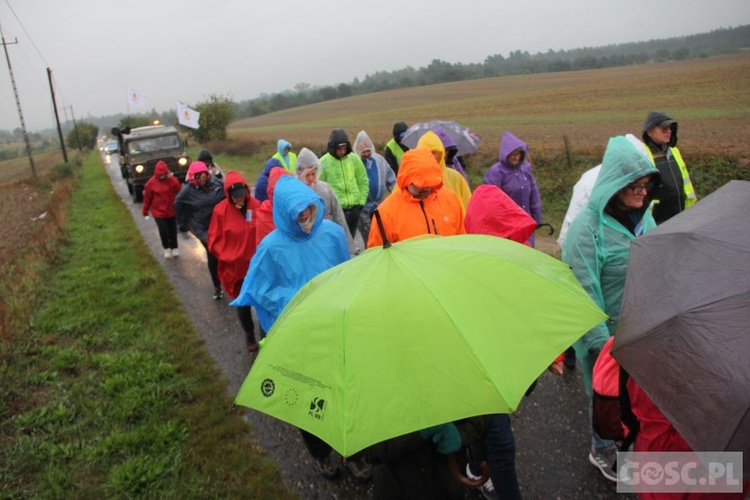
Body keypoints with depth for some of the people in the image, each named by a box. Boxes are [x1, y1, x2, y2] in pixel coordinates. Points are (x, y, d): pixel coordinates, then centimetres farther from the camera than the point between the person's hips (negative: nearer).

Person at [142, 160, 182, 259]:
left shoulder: (171, 179, -4)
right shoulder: (151, 183, -8)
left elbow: (178, 189, -19)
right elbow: (147, 198, -1)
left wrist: (171, 178, -27)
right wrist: (145, 211, 4)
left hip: (171, 210, 2)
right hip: (158, 212, -2)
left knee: (173, 230, 11)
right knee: (163, 230, -8)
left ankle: (174, 247, 31)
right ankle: (167, 248, 16)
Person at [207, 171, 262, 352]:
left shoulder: (256, 206, -8)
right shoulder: (221, 210, -10)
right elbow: (214, 239, -1)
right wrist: (224, 256, -8)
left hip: (256, 264, 0)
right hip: (234, 266, 0)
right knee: (242, 302, 13)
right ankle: (249, 334, 34)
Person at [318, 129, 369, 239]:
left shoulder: (354, 159, 3)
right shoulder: (323, 162, -7)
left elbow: (363, 182, 10)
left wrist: (361, 201, 5)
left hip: (354, 207, 4)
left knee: (350, 237, 16)